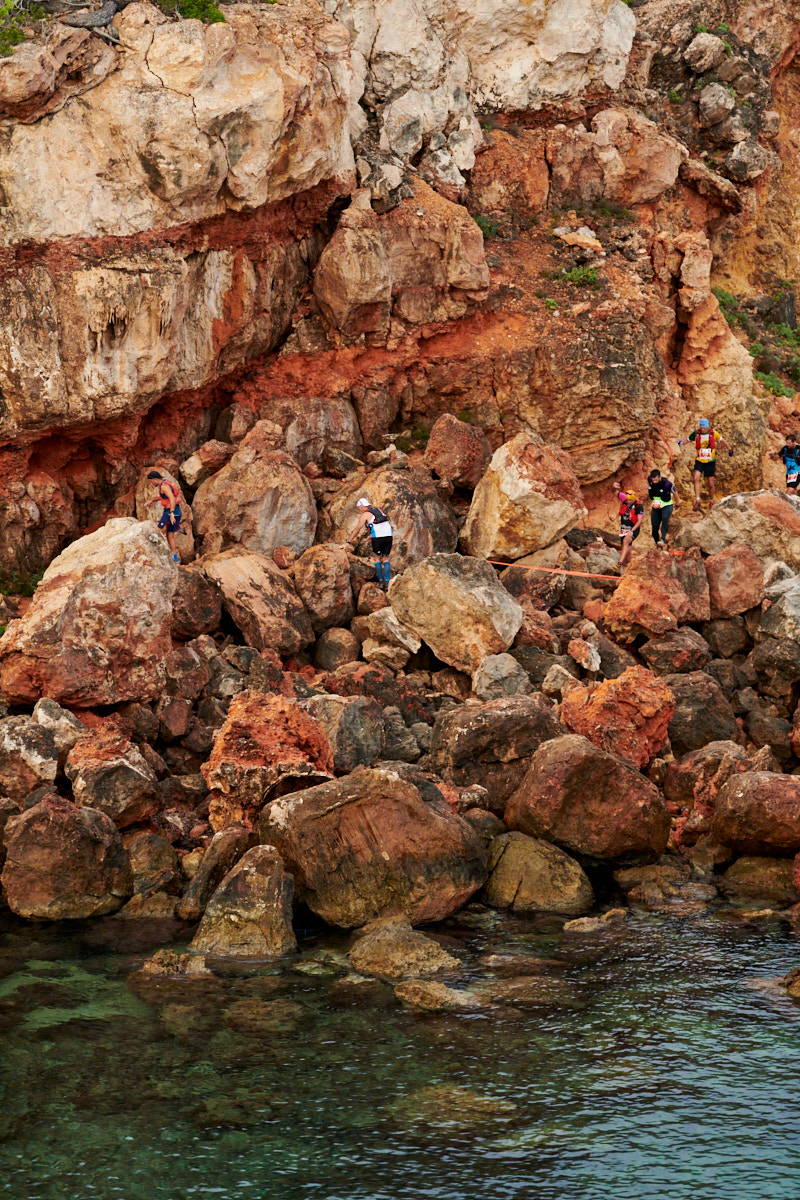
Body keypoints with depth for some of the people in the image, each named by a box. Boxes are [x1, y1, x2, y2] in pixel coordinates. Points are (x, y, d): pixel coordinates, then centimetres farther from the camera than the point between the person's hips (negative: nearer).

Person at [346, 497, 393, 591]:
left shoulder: (364, 515, 6)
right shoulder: (378, 509, 23)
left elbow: (357, 529, 4)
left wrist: (348, 542, 8)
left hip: (377, 537, -5)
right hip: (389, 534, 5)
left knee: (377, 558, 12)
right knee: (386, 559, 10)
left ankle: (381, 581, 6)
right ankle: (387, 582, -1)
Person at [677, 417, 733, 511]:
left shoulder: (714, 433, -9)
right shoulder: (696, 433, -8)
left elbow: (722, 441, 7)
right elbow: (687, 440, 4)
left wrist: (730, 450, 16)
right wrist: (681, 442, -18)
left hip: (710, 462, 0)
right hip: (699, 461, 0)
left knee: (711, 484, 5)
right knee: (696, 478, -24)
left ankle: (711, 501, 30)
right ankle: (697, 502, -24)